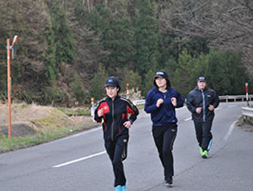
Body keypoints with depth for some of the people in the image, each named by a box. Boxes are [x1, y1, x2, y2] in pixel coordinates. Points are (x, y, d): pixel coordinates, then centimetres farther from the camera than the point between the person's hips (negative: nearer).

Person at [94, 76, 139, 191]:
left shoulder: (124, 102, -5)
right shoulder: (102, 103, 2)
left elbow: (135, 112, 13)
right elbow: (97, 119, 11)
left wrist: (130, 121, -2)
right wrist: (99, 116, -11)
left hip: (121, 135, -4)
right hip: (108, 137, 4)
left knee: (117, 161, -19)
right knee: (114, 162, 14)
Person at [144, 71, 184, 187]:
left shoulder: (173, 92, -1)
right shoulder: (152, 93, -3)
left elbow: (181, 102, 15)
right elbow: (146, 108, -1)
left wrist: (175, 104, -6)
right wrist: (156, 105, -18)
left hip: (170, 125, -2)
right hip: (157, 127, 2)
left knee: (166, 150, -16)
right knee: (161, 152, 12)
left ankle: (169, 177, -8)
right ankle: (167, 172, 35)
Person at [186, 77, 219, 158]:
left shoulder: (211, 92, 4)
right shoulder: (192, 93, 0)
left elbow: (216, 101, 17)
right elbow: (188, 104, 2)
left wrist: (213, 106, -3)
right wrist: (195, 109, -14)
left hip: (208, 117, -1)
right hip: (197, 118, 1)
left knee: (206, 134, -11)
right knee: (199, 135, 11)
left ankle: (204, 150, -7)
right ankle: (201, 146, 38)